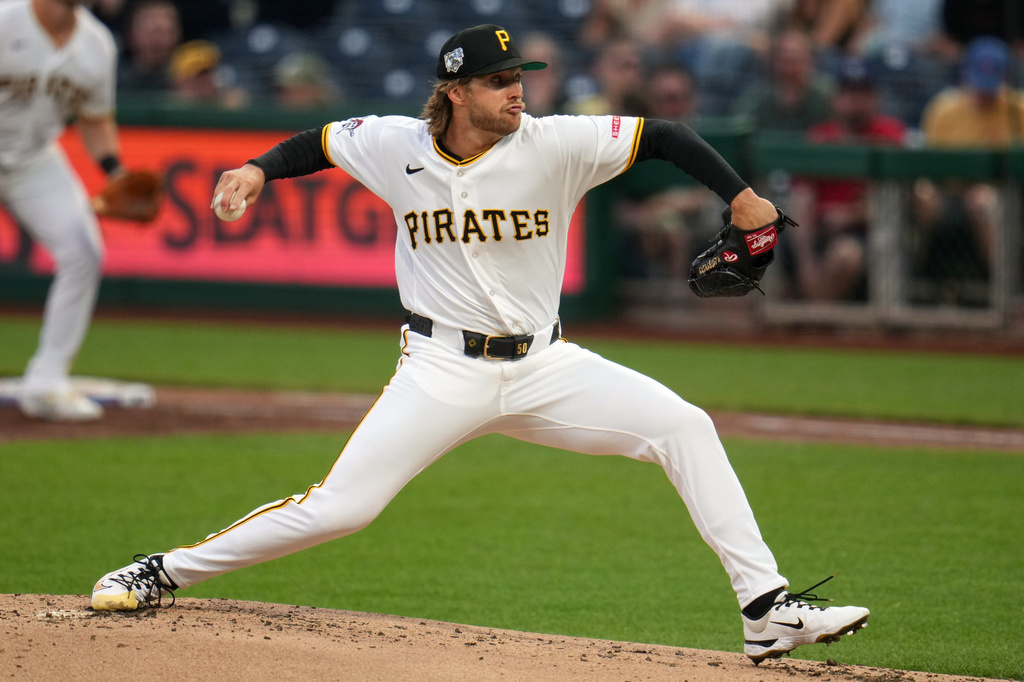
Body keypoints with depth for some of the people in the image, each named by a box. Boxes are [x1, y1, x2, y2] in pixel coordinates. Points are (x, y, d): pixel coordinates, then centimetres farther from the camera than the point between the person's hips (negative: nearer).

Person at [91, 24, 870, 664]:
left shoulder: (555, 145, -9)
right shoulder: (397, 146, -5)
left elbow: (663, 136, -9)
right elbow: (320, 143, 14)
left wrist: (740, 194, -21)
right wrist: (262, 168, -4)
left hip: (542, 367, 1)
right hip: (442, 370, -1)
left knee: (684, 427, -15)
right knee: (338, 507, -11)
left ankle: (768, 609, -13)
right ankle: (163, 573, 6)